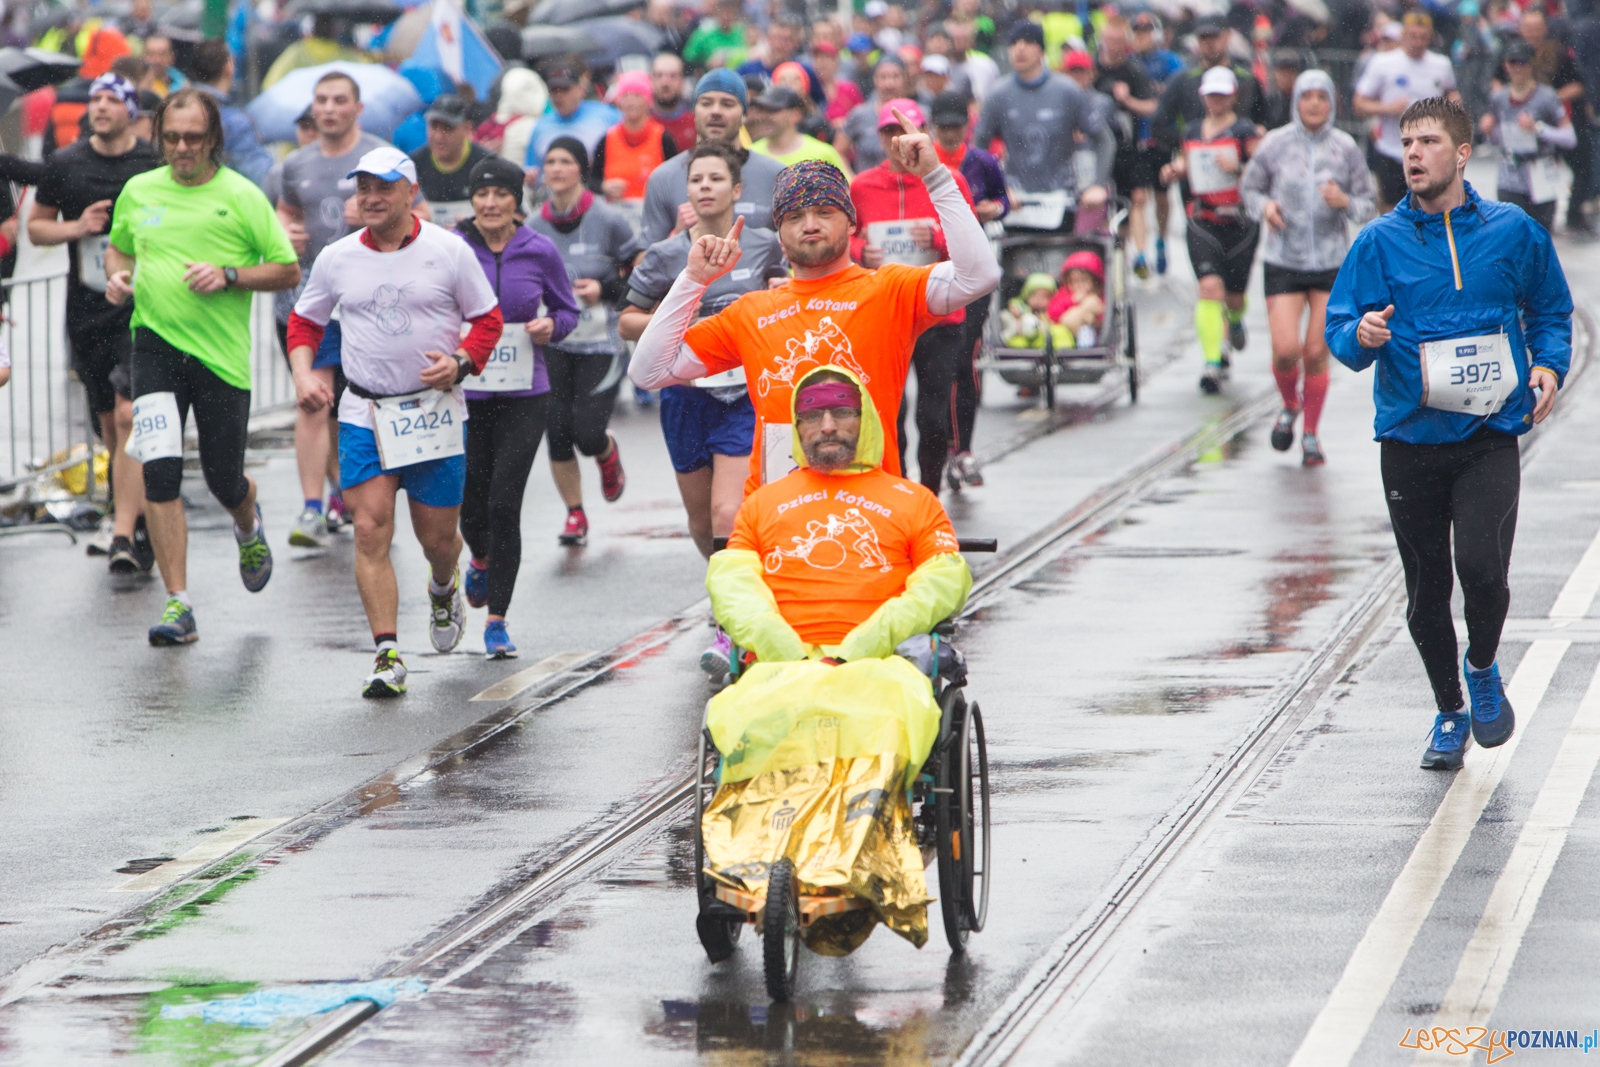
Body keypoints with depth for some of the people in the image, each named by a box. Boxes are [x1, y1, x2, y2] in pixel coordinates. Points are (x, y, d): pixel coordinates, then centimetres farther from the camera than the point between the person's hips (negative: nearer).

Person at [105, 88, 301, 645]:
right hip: (156, 343, 2)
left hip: (222, 353, -2)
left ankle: (248, 525, 45)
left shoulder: (241, 196, -2)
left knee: (224, 482, 6)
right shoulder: (138, 191, 8)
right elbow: (118, 245, 26)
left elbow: (288, 270, 1)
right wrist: (117, 274, 4)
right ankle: (178, 604, -11)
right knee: (159, 471, -15)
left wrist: (229, 276, -14)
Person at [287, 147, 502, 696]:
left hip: (434, 410, -1)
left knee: (437, 536, 6)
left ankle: (444, 589, 44)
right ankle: (387, 655, -10)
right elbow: (304, 321, 16)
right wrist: (303, 374, -1)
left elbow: (488, 319, 5)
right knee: (371, 530, -11)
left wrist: (460, 362, -13)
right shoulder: (337, 258, 3)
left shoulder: (448, 250, -3)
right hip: (364, 413, 1)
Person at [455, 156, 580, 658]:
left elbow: (567, 309, 13)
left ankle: (496, 620, 0)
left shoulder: (540, 251, 0)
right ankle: (481, 561, 42)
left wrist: (551, 326, -8)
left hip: (523, 395, -1)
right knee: (471, 503, 4)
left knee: (505, 504, -8)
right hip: (463, 394, 1)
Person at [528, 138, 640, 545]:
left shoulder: (608, 221, -6)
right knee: (557, 433, -5)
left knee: (587, 434, -11)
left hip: (601, 343, -3)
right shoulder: (533, 227, 3)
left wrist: (605, 289, -12)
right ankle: (575, 515, 13)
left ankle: (609, 456, 27)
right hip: (552, 344, 3)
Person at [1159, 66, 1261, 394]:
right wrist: (1176, 169, 5)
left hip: (1239, 222, -2)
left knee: (1234, 294, 8)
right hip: (1202, 223, 2)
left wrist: (1238, 168, -22)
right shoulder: (1191, 132, 11)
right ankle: (1212, 363, -19)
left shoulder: (1245, 131, -2)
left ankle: (1235, 319, 48)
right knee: (1210, 286, -17)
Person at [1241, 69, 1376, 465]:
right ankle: (1290, 404, 24)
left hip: (1332, 264, 0)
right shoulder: (1275, 144, -1)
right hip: (1283, 263, 0)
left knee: (1317, 353, 0)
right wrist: (1264, 206, -11)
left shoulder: (1345, 148, -1)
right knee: (1285, 350, -10)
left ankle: (1311, 436, 18)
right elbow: (1249, 188, 11)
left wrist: (1345, 202, -17)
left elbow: (1368, 202, 5)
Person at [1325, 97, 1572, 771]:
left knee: (1482, 567, -20)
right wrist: (1363, 336, -22)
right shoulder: (1379, 241, 2)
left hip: (1490, 436, -1)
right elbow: (1339, 328, 1)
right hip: (1410, 438, 1)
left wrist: (1549, 364, 0)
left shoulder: (1513, 232, 4)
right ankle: (1450, 713, 27)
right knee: (1426, 590, 6)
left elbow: (1550, 310, 17)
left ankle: (1483, 667, 11)